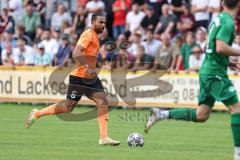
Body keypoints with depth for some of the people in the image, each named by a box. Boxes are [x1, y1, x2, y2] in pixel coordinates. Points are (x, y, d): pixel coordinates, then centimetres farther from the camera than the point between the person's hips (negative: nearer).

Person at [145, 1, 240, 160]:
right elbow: (220, 47, -26)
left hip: (207, 70, 9)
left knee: (201, 115, 11)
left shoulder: (219, 19, 15)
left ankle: (162, 114, 8)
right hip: (216, 73, -9)